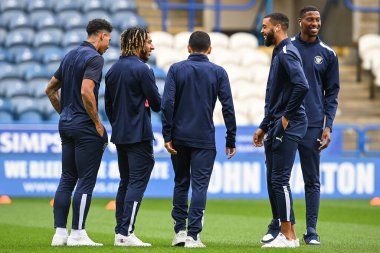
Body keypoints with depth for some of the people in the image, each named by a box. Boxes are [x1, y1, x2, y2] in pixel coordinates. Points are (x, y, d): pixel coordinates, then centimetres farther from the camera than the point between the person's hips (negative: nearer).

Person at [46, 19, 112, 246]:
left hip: (66, 125, 9)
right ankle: (77, 234, -5)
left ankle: (60, 233, 7)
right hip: (85, 127, -8)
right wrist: (97, 123, -15)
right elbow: (86, 92, -24)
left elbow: (51, 89, 20)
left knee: (67, 179, 10)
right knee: (86, 181, -4)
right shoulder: (94, 58, -12)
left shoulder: (70, 56, 15)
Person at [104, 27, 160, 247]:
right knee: (138, 182, -8)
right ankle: (127, 233, -15)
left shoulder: (113, 70, 12)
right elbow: (156, 103, -10)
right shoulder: (142, 69, -13)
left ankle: (120, 232, 11)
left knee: (125, 182, 14)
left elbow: (108, 105, 17)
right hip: (139, 136, -8)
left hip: (119, 136, 8)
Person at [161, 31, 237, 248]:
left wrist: (167, 136, -4)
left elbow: (167, 104, -6)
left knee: (181, 183, 14)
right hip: (204, 139, -2)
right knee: (199, 186, -1)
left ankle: (180, 231, 14)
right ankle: (193, 235, -5)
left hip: (179, 138, 2)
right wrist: (231, 140, 2)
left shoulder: (176, 70, 2)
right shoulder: (218, 73, 0)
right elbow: (228, 108, -3)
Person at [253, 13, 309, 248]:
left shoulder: (287, 53, -13)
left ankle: (289, 236, -6)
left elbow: (302, 86, -28)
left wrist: (287, 116, -19)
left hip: (287, 129, -10)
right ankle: (285, 232, 15)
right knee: (273, 181, 11)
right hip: (276, 128, 10)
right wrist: (264, 127, 24)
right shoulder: (278, 53, 19)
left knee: (280, 180, -9)